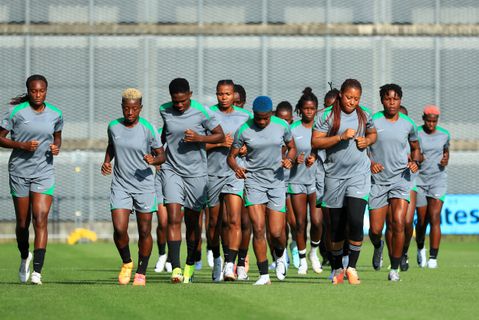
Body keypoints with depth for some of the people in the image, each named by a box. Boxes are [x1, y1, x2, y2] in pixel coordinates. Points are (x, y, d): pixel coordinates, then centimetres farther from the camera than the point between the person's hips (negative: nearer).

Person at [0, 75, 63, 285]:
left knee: (40, 218, -15)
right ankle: (24, 257, 38)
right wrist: (22, 145, -19)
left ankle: (37, 271, -20)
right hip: (19, 171, 0)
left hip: (44, 173, 0)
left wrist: (56, 147, -3)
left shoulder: (55, 115, 2)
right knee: (22, 222, 8)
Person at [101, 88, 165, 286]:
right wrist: (106, 162, 3)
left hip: (144, 186, -2)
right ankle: (126, 263, 14)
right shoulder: (114, 127, 1)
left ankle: (141, 273, 19)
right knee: (119, 229, -13)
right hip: (120, 185, 2)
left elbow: (161, 155, -1)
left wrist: (153, 160, -23)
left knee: (144, 231, 3)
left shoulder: (148, 129, -8)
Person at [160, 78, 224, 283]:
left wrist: (199, 138, -19)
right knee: (173, 218, -13)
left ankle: (190, 265, 26)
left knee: (192, 222, 8)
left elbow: (220, 136, -4)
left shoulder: (201, 112, -10)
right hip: (171, 171, 1)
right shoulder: (164, 111, 0)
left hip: (196, 173, -1)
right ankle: (175, 268, -18)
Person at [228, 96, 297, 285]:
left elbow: (292, 148, 14)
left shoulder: (282, 126, -2)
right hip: (253, 180, -1)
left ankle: (280, 255, 32)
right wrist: (236, 168, -21)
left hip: (276, 180, 1)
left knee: (276, 232, -4)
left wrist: (289, 159, -9)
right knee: (258, 228, -12)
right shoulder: (244, 130, -6)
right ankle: (264, 275, -2)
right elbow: (231, 156, 1)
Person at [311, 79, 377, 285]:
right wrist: (341, 137, -17)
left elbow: (373, 134, 24)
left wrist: (367, 141, 2)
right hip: (334, 175, -1)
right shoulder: (326, 115, -3)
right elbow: (315, 142, -8)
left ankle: (352, 267, -2)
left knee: (355, 220, -15)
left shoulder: (364, 115, 7)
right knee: (336, 225, 7)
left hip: (359, 174, 1)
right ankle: (337, 268, 24)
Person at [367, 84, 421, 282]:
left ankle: (395, 269, -4)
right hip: (378, 179, 0)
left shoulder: (408, 124, 4)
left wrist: (415, 162, -1)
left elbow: (416, 148, 20)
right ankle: (378, 247, 38)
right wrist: (369, 162, -15)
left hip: (401, 178, 0)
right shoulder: (372, 121, -3)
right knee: (375, 229, -1)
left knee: (398, 223, -17)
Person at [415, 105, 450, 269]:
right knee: (422, 220, 4)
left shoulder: (444, 135, 4)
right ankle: (420, 248, 34)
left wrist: (445, 161, 0)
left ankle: (433, 258, -12)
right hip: (419, 180, -1)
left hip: (438, 179, 1)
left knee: (435, 218, -12)